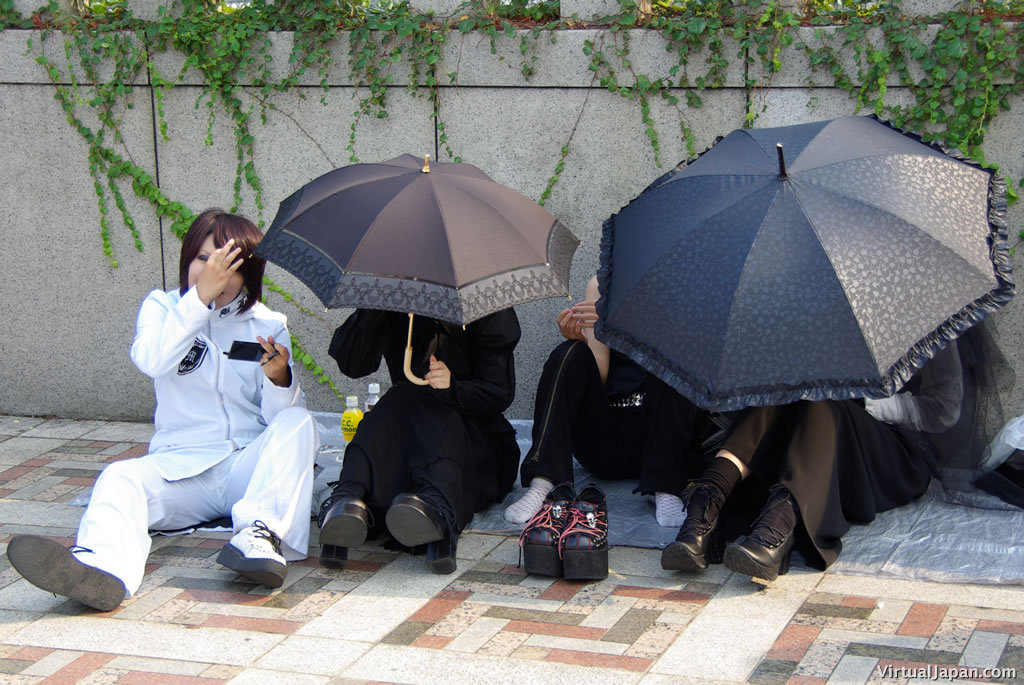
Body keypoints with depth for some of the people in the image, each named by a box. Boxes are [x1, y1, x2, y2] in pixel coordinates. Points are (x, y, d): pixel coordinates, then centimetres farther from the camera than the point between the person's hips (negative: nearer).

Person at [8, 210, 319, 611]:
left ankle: (261, 532, -44)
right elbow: (152, 361, -12)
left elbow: (283, 415, 2)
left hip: (249, 467, 1)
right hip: (180, 467, 0)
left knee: (298, 423, -27)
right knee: (121, 478, -30)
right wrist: (201, 296, -20)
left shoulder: (269, 326, 12)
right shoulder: (163, 308, 12)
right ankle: (103, 570, -61)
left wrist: (279, 380, -20)